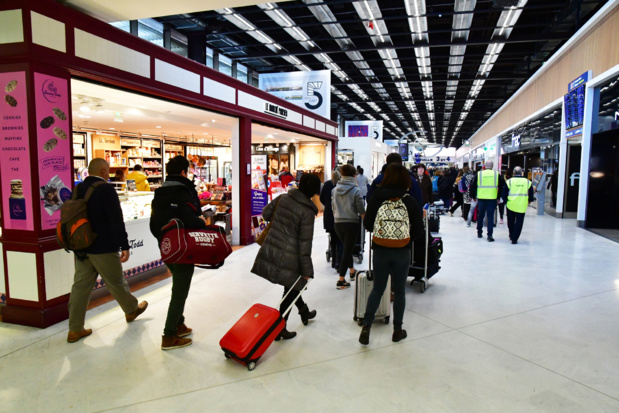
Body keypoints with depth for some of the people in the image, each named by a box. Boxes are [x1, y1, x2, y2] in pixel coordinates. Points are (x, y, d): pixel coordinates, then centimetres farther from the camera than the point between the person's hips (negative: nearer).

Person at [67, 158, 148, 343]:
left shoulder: (78, 189, 7)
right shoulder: (106, 189, -15)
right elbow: (116, 220, -19)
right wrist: (124, 246, -16)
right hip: (103, 248, -6)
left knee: (80, 285, 9)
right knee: (116, 282, 11)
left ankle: (75, 329, 13)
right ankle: (132, 309, 32)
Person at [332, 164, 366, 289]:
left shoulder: (335, 189, 2)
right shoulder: (355, 190, -11)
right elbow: (361, 210, -9)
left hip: (338, 224, 5)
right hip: (352, 223, -5)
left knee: (347, 248, 23)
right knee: (347, 250, 1)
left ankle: (352, 272, 37)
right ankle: (341, 280, 1)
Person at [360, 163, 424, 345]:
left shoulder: (376, 198, -7)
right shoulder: (410, 202, -9)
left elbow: (367, 224, -1)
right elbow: (419, 231, -7)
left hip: (380, 250, 1)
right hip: (402, 253, -1)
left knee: (377, 288, 15)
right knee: (399, 291, 14)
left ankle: (366, 326, 5)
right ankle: (397, 331, 25)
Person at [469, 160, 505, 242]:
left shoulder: (479, 174, 0)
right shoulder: (497, 174, 1)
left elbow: (473, 186, 3)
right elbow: (502, 186, 6)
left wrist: (473, 196, 15)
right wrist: (499, 197, 15)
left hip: (481, 199, 1)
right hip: (492, 199, -1)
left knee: (480, 216, 14)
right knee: (490, 217, 2)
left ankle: (479, 233, 24)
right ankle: (489, 235, -1)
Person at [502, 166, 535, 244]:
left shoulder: (509, 181, -2)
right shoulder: (528, 182, 3)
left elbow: (504, 195, 0)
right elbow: (531, 195, 9)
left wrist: (505, 201, 18)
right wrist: (529, 201, 29)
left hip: (511, 205, 0)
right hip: (522, 207, 0)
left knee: (510, 222, 18)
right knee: (519, 223, 6)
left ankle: (511, 236, 32)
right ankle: (514, 239, 3)